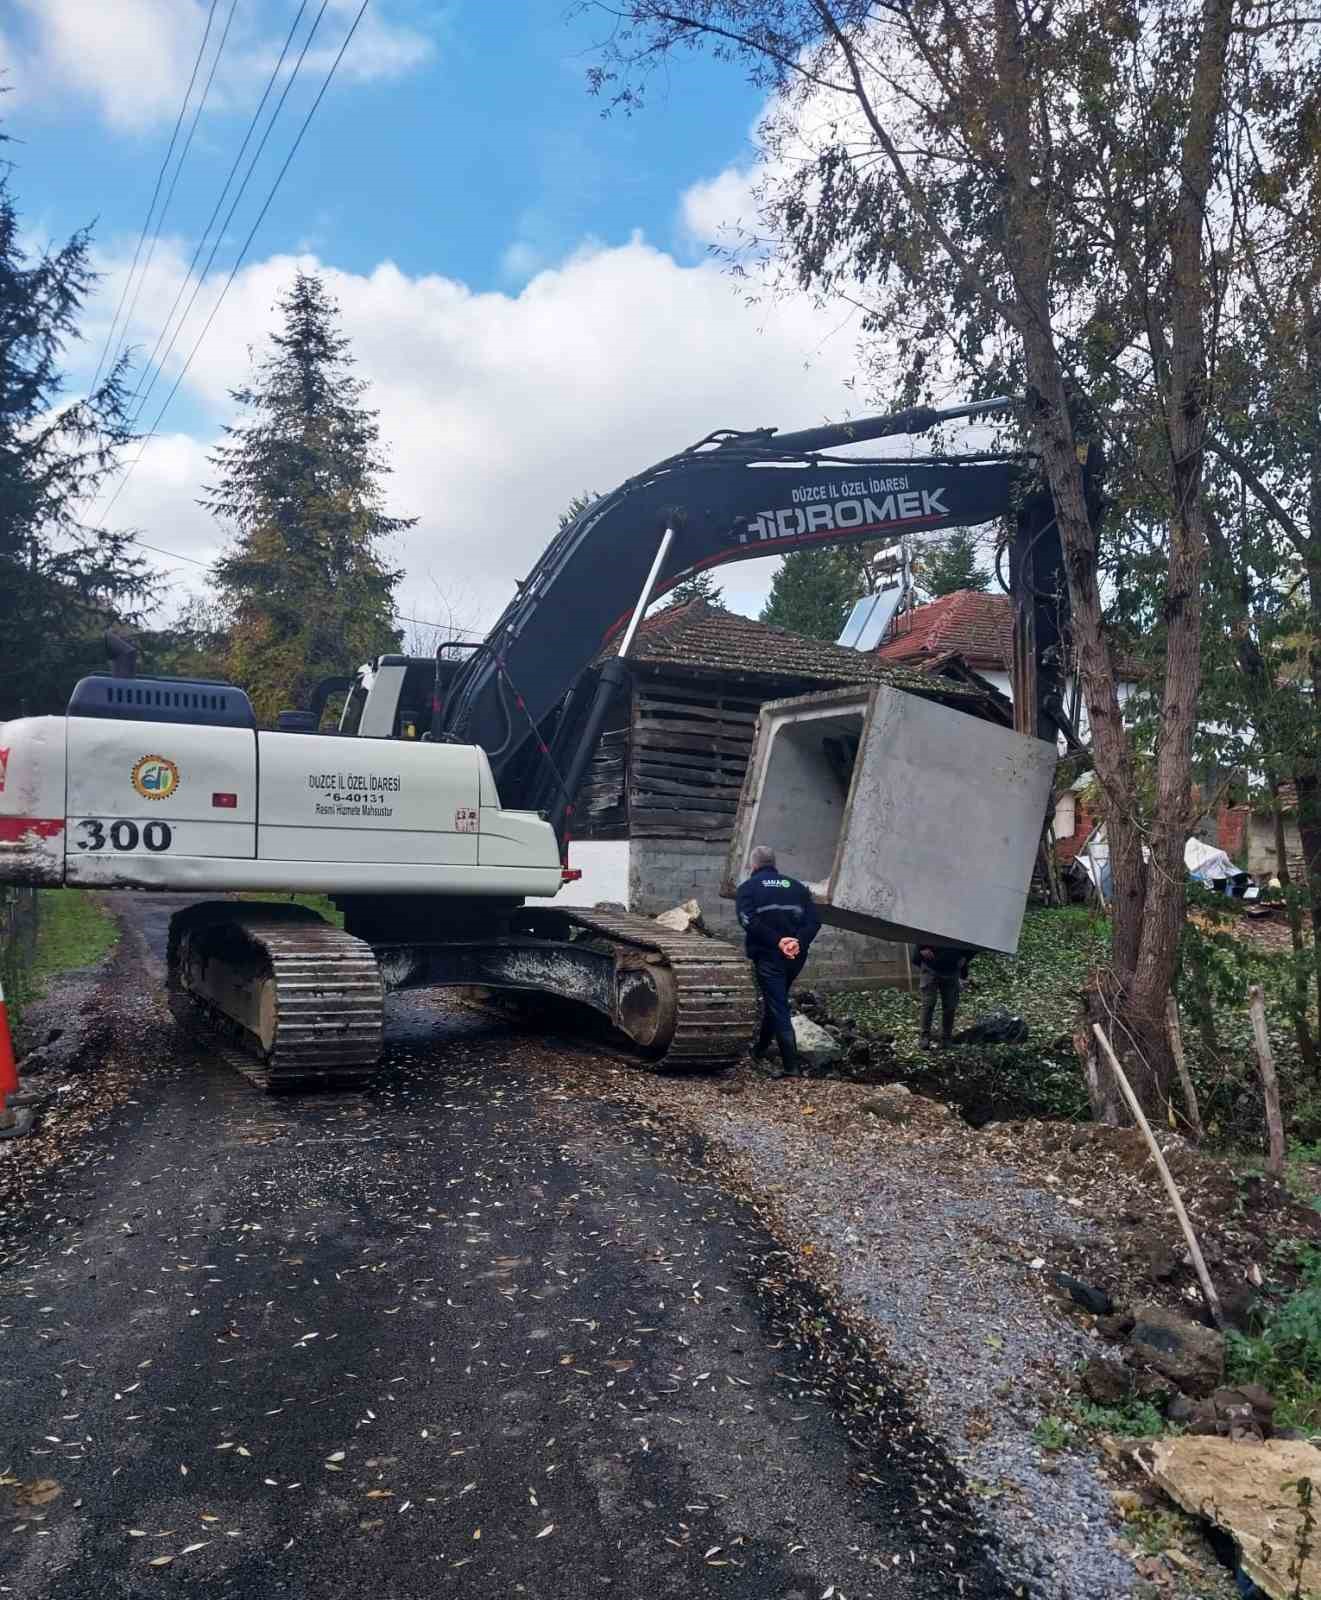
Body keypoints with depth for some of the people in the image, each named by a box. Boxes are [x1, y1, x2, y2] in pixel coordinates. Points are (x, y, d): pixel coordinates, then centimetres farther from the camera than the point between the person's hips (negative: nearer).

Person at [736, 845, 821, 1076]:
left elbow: (748, 921, -14)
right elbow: (814, 921, 2)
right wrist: (799, 942, -11)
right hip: (796, 955, 5)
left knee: (778, 1008, -1)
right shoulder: (797, 886, 16)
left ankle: (790, 1064, -7)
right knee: (775, 1001, 23)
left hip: (768, 955, -5)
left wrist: (778, 941, -18)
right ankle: (760, 1048, 39)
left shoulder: (747, 888, 5)